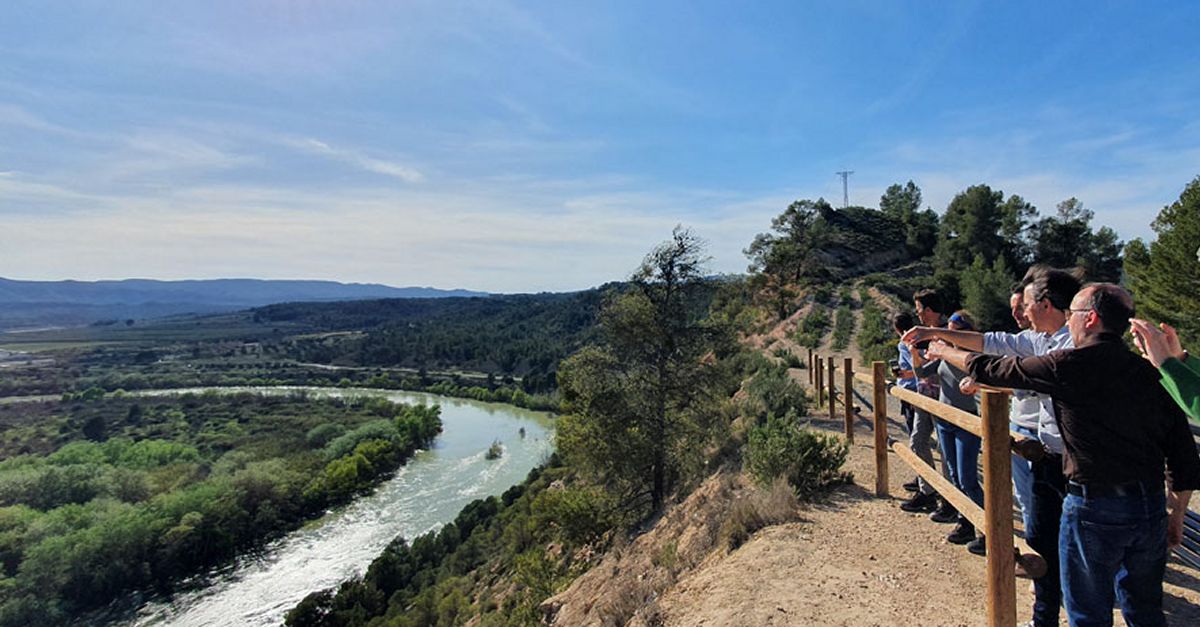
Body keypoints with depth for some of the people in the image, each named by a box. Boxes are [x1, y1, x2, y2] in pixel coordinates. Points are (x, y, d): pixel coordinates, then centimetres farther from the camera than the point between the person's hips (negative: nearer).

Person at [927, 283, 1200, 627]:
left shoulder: (1071, 366, -15)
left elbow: (992, 369, -6)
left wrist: (946, 351, 12)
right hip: (1151, 506, 7)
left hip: (1096, 508, -6)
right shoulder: (1150, 372, 4)